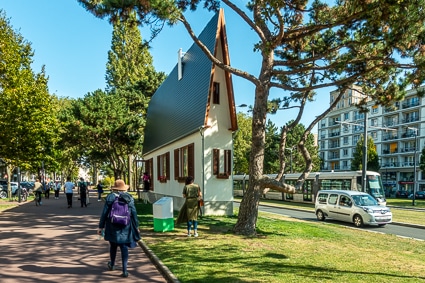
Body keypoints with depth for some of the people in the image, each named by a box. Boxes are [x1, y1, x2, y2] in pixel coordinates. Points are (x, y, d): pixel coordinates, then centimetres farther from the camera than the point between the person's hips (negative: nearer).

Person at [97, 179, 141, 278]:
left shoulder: (110, 197, -5)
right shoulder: (129, 198, -2)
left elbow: (104, 213, -4)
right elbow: (134, 213, 0)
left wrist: (101, 226, 4)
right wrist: (136, 227, 9)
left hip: (112, 226, 0)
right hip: (126, 227, 0)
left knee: (113, 245, 19)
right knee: (124, 247, 4)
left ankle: (112, 265, 40)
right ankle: (124, 270, 1)